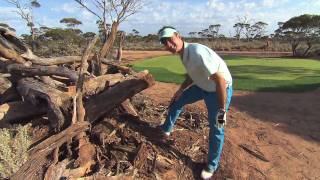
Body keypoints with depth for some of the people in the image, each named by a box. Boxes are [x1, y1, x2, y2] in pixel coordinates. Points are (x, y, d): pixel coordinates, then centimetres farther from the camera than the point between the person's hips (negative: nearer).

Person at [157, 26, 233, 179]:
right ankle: (166, 129, 38)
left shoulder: (197, 52, -32)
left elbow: (220, 80, -33)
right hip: (202, 86, 9)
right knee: (176, 101, 16)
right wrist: (180, 90, 7)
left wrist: (222, 110, -31)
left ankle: (212, 165, 23)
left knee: (216, 128, 0)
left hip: (220, 89, -8)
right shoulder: (183, 53, -3)